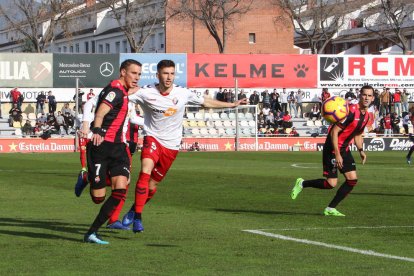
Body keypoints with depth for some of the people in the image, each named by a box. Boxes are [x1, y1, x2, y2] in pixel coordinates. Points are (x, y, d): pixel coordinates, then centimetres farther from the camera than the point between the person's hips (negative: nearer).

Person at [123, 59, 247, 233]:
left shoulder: (183, 94, -3)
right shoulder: (146, 93, -9)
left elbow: (206, 102, 13)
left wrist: (232, 105, 16)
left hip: (171, 146, 3)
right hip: (153, 139, -2)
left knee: (152, 185, 6)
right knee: (145, 172, -28)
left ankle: (133, 211, 33)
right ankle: (137, 217, -24)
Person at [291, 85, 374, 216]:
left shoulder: (366, 116, 6)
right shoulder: (351, 111, -22)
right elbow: (334, 132, -23)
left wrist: (360, 150, 9)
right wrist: (337, 154, -24)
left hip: (344, 149, 8)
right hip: (332, 148, -8)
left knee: (352, 179, -2)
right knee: (331, 183, -11)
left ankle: (330, 208, 8)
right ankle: (302, 183, 14)